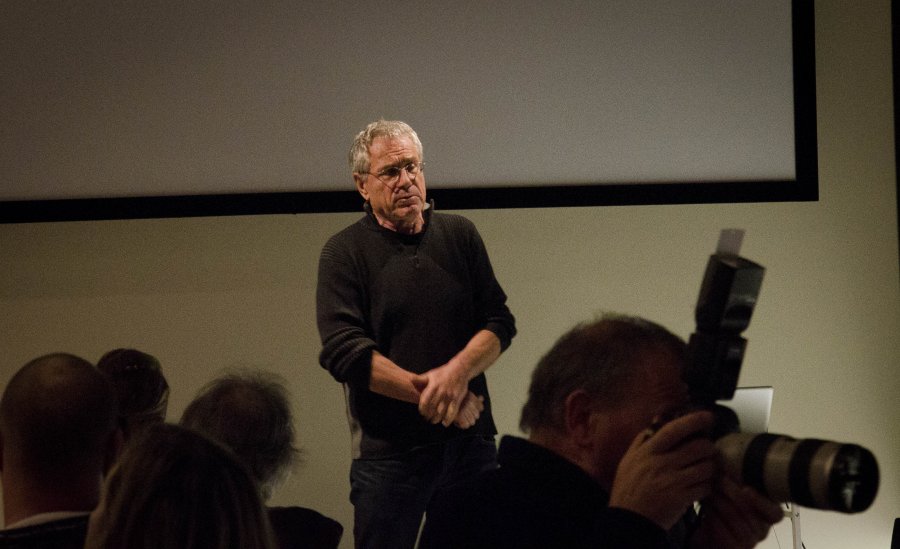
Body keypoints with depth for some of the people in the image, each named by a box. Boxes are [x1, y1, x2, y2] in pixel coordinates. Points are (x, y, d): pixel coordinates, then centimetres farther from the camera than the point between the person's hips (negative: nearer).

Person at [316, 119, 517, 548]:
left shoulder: (460, 235, 10)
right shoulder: (344, 253, -1)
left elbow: (500, 322, 5)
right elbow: (345, 352, -11)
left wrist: (457, 372, -15)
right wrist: (428, 393, -15)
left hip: (471, 444, 3)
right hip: (387, 450, -3)